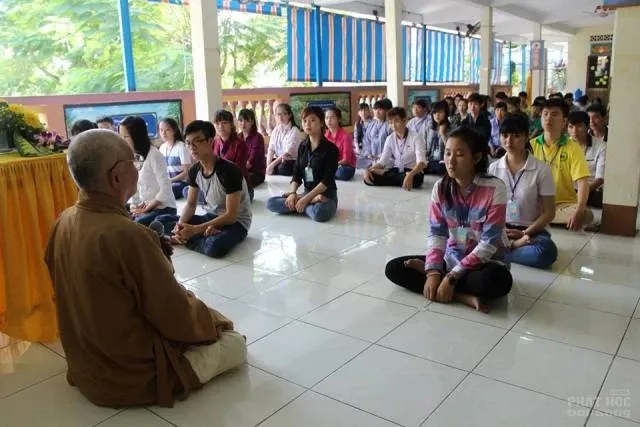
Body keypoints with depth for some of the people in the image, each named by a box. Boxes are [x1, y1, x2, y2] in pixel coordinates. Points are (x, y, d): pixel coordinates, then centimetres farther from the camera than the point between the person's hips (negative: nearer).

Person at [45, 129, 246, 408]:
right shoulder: (127, 235, -32)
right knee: (235, 344, 7)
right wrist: (213, 321, -2)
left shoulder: (64, 222, -6)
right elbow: (177, 318, -22)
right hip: (133, 376, -8)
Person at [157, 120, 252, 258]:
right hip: (211, 217, 8)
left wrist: (195, 229, -26)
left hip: (236, 222, -7)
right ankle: (206, 233, -15)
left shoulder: (229, 171, -23)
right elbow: (191, 204, 7)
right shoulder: (194, 170, -1)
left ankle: (183, 239, -13)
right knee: (161, 221, -4)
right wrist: (180, 225, -15)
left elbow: (231, 215, -23)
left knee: (215, 246, -41)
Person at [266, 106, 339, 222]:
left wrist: (305, 199, -23)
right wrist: (292, 193, -14)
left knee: (319, 213, -42)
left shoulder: (331, 148, -9)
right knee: (270, 203, -14)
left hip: (327, 194, -7)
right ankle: (313, 201, -14)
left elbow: (327, 180, -16)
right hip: (307, 192, 7)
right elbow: (297, 175, 6)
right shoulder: (303, 146, 9)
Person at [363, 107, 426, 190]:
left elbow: (421, 162, -24)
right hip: (395, 171, 3)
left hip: (412, 172, -3)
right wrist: (369, 170, -20)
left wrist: (410, 175, -44)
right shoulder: (390, 139, 6)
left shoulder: (416, 138, -10)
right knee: (368, 177, -19)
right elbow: (383, 161, 0)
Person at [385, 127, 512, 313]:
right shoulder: (440, 188, -5)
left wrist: (452, 276, -24)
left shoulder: (494, 188, -19)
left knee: (498, 280, -40)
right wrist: (433, 272, -23)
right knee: (394, 268, -11)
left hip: (486, 261, -4)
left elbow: (489, 243, -21)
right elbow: (436, 233, -7)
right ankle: (465, 297, -22)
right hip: (451, 258, 4)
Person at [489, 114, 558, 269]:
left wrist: (524, 233, -15)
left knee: (546, 251, -37)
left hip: (529, 229, -2)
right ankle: (515, 245, -20)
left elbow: (548, 213, -4)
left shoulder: (541, 169, -4)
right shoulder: (493, 168, 4)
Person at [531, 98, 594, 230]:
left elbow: (582, 182, -12)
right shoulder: (531, 145, 4)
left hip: (563, 204, 0)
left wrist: (580, 209, -28)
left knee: (586, 215, -31)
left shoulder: (573, 148, -3)